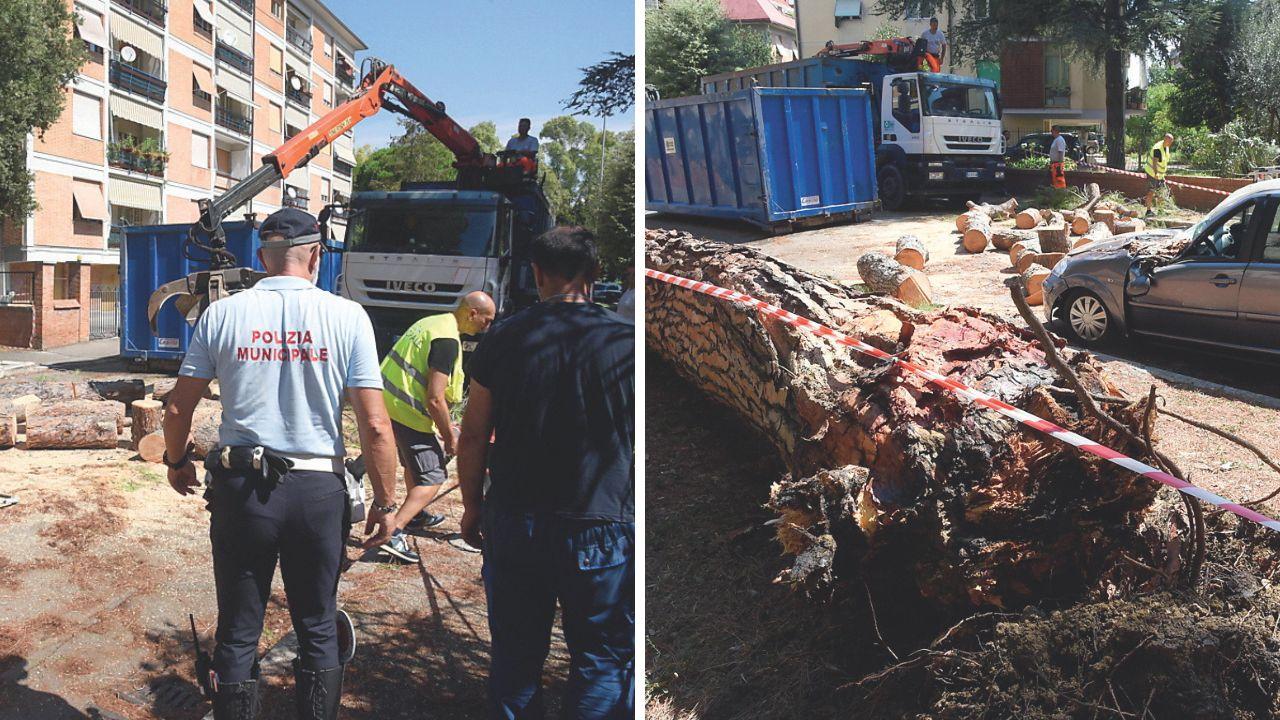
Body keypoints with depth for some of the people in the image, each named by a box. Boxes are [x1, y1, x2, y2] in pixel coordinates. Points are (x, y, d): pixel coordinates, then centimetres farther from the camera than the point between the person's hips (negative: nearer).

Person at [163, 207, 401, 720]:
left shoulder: (222, 314, 0)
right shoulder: (347, 317, -6)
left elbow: (179, 408, 5)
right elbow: (374, 426, -9)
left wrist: (177, 462, 24)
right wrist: (385, 503, 2)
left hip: (241, 489, 1)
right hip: (318, 490, -1)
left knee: (237, 633, 14)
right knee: (318, 630, 15)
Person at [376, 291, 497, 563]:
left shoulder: (432, 322, 12)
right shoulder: (448, 340, -19)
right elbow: (435, 398, -23)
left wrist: (445, 425, 24)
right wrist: (450, 436, -9)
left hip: (387, 401, 10)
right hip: (409, 413, -10)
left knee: (415, 462, 30)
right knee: (432, 479, -3)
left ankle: (415, 515, 48)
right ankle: (394, 534, -14)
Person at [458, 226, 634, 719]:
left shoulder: (503, 338, -1)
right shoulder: (624, 342, -7)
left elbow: (473, 436, 3)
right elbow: (637, 444, -2)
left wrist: (472, 505, 16)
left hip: (514, 526, 3)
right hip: (601, 531, -2)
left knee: (515, 657, 16)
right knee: (605, 662, 8)